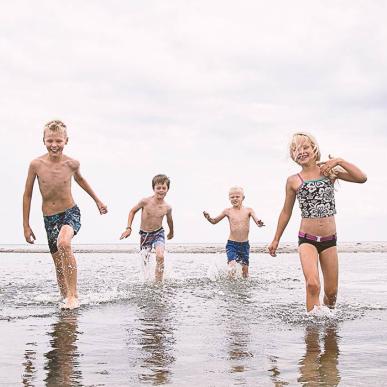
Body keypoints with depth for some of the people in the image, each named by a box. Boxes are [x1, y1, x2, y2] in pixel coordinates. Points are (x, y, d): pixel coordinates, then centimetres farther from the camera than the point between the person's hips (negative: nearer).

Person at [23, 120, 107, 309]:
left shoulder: (72, 164, -9)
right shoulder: (36, 164, -10)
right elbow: (27, 195, 2)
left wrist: (97, 200, 25)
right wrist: (26, 226, 4)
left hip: (71, 213, -2)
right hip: (49, 218, 2)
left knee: (63, 243, -32)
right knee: (59, 265, 6)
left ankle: (73, 295, -25)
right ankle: (66, 298, 25)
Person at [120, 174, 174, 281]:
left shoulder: (167, 207, -12)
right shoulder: (145, 202, -18)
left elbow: (169, 220, 10)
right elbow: (132, 211, -1)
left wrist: (171, 232, 27)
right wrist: (128, 228, -7)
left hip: (158, 233, 0)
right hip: (144, 234, 0)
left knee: (160, 257, -23)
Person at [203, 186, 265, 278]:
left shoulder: (248, 210, -1)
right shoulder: (228, 211, 0)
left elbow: (257, 220, -13)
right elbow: (214, 221, 10)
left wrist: (259, 223, -37)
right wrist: (208, 218, -11)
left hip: (245, 244, 1)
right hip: (232, 244, -1)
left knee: (245, 269, 7)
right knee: (232, 266, -20)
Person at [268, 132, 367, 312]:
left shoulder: (329, 171, 3)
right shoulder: (293, 181, 1)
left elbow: (362, 178, -7)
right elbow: (286, 212, 11)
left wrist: (340, 161, -12)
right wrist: (276, 240, 14)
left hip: (329, 239, 2)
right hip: (307, 239, -2)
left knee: (331, 291, 9)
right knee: (312, 284, -24)